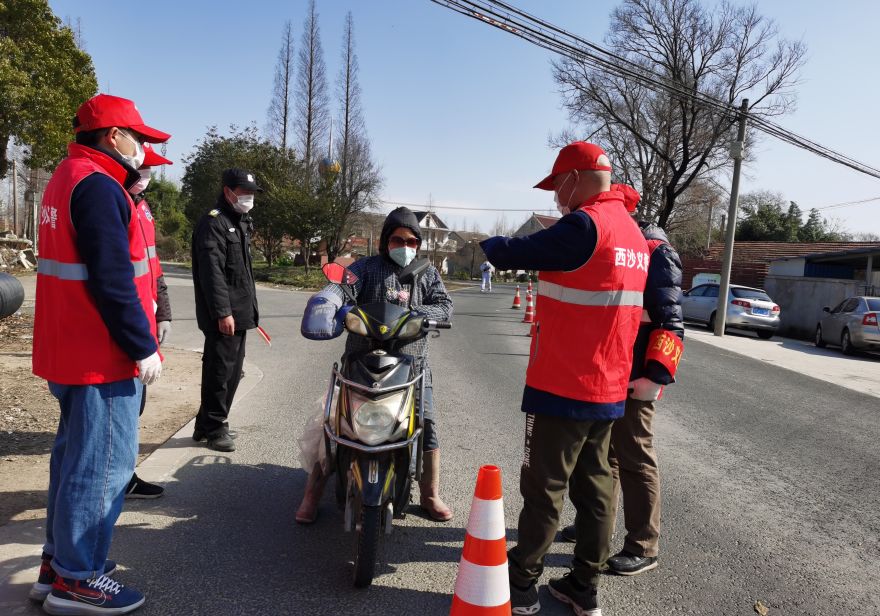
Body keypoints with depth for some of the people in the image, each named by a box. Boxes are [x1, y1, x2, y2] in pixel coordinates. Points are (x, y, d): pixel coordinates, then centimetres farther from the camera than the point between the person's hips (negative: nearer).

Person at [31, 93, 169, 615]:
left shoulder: (68, 178, 16)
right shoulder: (99, 186, -18)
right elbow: (112, 279, -23)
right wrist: (143, 346, -19)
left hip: (72, 351, 11)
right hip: (103, 356, -11)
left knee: (77, 453, 20)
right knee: (103, 463, 0)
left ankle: (60, 558, 33)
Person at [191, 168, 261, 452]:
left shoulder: (240, 223, 20)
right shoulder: (213, 222, -11)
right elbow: (211, 271, -21)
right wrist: (223, 312, -25)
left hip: (239, 313, 10)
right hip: (223, 316, -10)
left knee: (233, 370, 15)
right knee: (220, 370, -4)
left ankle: (208, 423, 27)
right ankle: (213, 428, 9)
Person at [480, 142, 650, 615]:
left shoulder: (584, 226, -18)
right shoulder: (633, 234, 11)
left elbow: (514, 253, -13)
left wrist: (488, 245, 8)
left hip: (563, 386, -8)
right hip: (608, 388, 8)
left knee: (544, 489, 4)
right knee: (593, 487, 15)